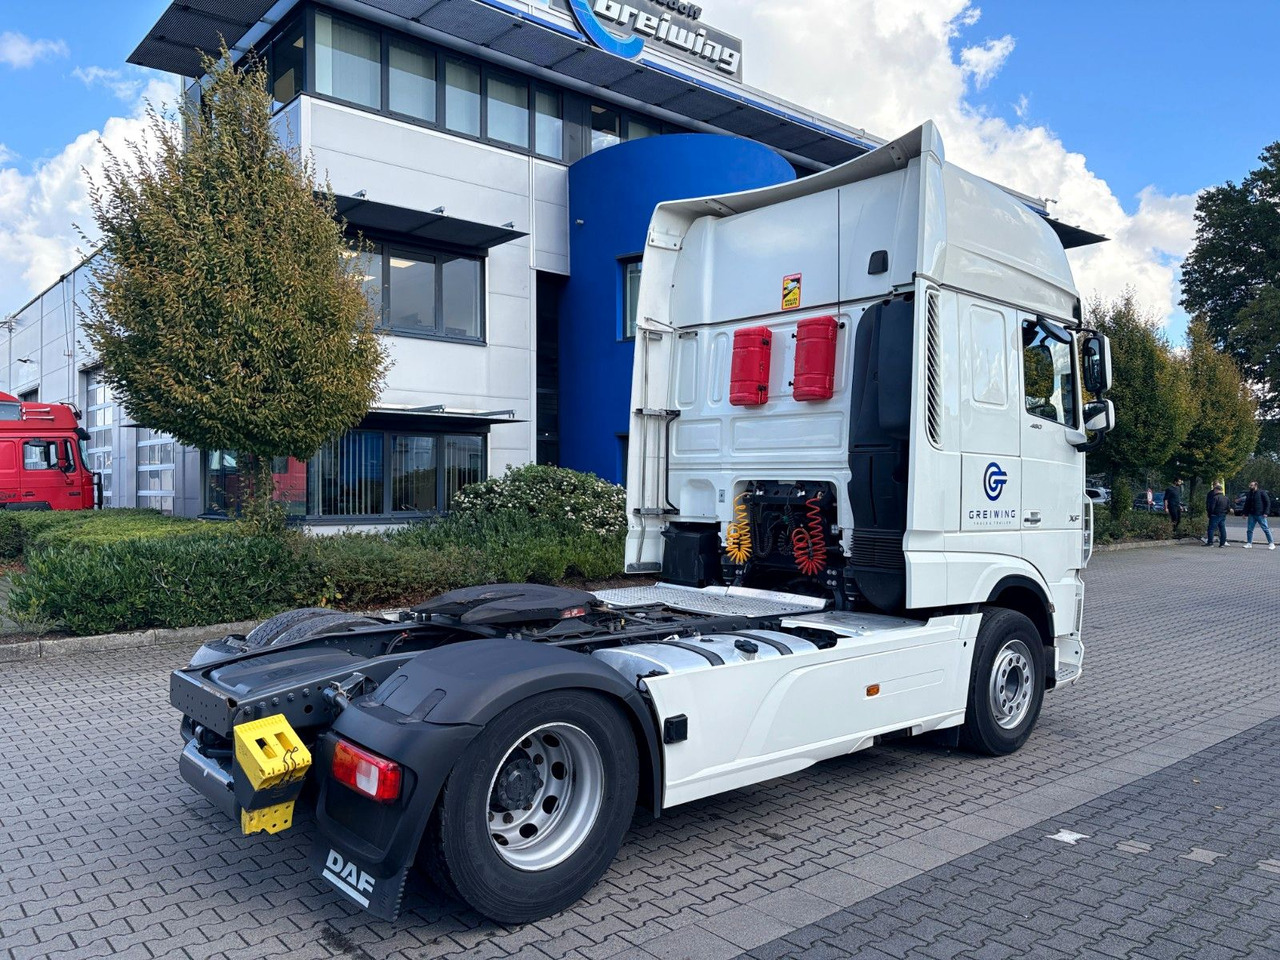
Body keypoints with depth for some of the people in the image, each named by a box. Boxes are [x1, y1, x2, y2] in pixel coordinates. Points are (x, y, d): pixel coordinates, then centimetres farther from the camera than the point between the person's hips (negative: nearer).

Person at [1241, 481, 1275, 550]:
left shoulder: (1262, 493, -5)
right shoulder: (1249, 494, 11)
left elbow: (1268, 503, -6)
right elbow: (1246, 504, 19)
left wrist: (1266, 512, -13)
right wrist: (1245, 513, 12)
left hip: (1260, 515, -5)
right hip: (1251, 515, 5)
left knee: (1266, 529, 0)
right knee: (1250, 530, 3)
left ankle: (1271, 543, 6)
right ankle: (1249, 543, 10)